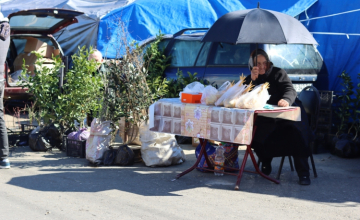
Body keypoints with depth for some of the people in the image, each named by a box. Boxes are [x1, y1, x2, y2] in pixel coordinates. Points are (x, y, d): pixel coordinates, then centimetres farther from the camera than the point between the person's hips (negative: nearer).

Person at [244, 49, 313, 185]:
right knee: (255, 135, -25)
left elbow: (290, 90, -13)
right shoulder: (249, 79, 13)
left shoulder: (278, 73, 2)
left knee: (296, 133, -32)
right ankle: (265, 164, 5)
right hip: (265, 119, 3)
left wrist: (286, 100, -38)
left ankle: (303, 173, -25)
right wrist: (253, 81, -14)